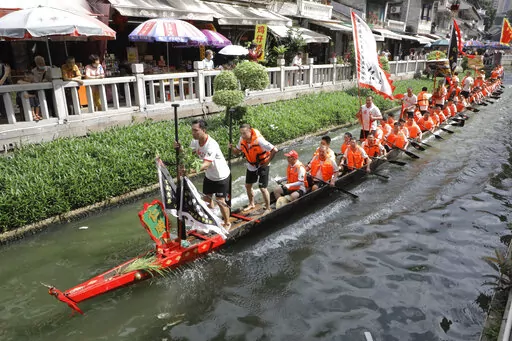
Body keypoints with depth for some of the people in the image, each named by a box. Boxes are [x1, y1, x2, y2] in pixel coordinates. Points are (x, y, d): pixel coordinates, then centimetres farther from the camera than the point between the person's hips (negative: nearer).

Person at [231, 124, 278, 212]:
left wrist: (267, 161, -23)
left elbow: (274, 150, -31)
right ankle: (251, 204, 38)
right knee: (248, 185, 16)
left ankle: (268, 208, 9)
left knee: (262, 188, -8)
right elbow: (237, 152, 0)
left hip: (262, 166, -7)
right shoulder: (242, 139, -11)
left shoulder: (259, 140, -31)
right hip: (251, 166, 7)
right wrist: (232, 148, -21)